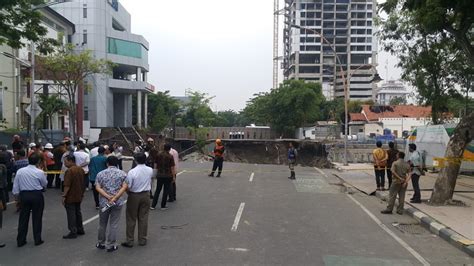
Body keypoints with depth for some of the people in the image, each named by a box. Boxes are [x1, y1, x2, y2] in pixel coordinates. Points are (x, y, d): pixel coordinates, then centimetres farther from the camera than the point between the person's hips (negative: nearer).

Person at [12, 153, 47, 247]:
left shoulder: (20, 171, -1)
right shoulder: (40, 172, -11)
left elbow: (15, 186, 3)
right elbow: (44, 184, 3)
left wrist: (17, 196, 14)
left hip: (24, 195, 3)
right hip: (37, 195, -3)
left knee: (23, 218, 11)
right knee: (37, 218, 7)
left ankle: (20, 241, 17)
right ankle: (37, 240, 14)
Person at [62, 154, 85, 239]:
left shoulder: (69, 171, -20)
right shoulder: (81, 170, 7)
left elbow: (67, 185, -22)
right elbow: (82, 183, 14)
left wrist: (64, 196, -17)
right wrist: (82, 193, 22)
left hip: (70, 197, -8)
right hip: (78, 196, 8)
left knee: (71, 214, -1)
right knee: (78, 212, 18)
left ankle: (73, 232, 4)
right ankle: (80, 229, 27)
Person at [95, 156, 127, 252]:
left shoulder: (100, 174, 3)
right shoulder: (122, 173, -1)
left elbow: (98, 188, -7)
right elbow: (124, 187, -13)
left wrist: (108, 197, -13)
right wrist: (114, 198, -16)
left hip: (104, 202, 2)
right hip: (118, 203, -1)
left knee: (102, 224, 17)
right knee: (113, 225, 6)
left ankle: (101, 243, 31)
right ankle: (110, 245, 11)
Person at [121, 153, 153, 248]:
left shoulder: (132, 172, -20)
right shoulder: (150, 170, -6)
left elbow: (127, 186, -14)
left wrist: (129, 193, 5)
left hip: (134, 196, -3)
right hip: (145, 195, 4)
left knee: (131, 219, 8)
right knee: (143, 218, 12)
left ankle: (129, 241, 16)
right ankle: (142, 240, 20)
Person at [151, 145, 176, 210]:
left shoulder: (159, 155, 2)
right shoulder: (170, 156, -10)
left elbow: (155, 164, 8)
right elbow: (172, 167, -10)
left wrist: (156, 172, 20)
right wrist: (173, 176, -2)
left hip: (159, 175, 4)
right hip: (168, 176, -4)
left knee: (157, 190, 12)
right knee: (165, 191, 7)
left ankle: (153, 205, 10)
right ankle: (163, 206, 10)